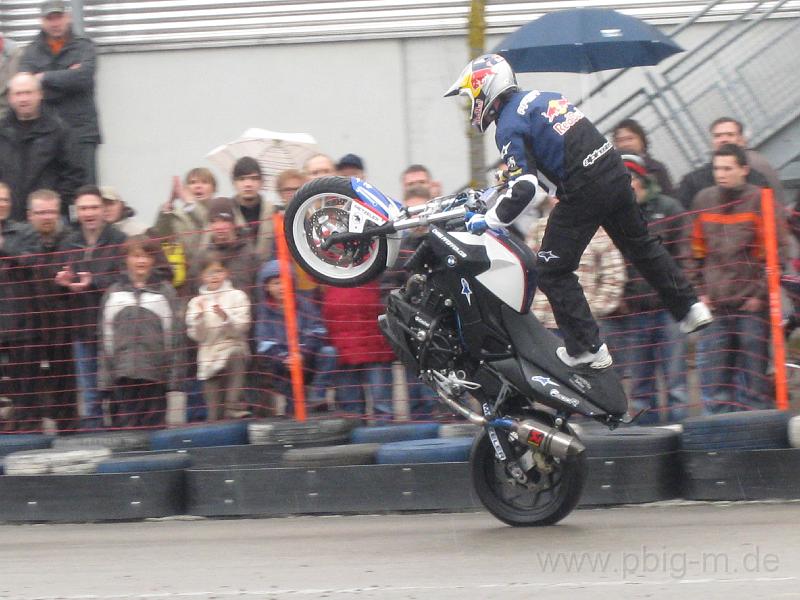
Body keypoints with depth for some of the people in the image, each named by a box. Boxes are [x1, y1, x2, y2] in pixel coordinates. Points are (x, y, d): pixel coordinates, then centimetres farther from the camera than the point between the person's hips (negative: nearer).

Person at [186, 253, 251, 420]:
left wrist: (225, 317, -21)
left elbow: (240, 329, -4)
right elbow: (197, 335, 2)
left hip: (233, 348, -1)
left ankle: (234, 407, -32)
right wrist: (199, 318, -15)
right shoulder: (196, 302, 9)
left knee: (236, 356, -36)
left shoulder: (237, 296, 5)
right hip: (210, 359, 1)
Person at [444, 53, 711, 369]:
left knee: (553, 272, 4)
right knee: (640, 245, 27)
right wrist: (505, 185, 35)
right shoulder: (541, 97, 17)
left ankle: (586, 348, 3)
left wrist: (487, 220, -7)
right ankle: (689, 307, 32)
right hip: (616, 173, 8)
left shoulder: (509, 127, -9)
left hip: (585, 192, -8)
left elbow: (524, 189, -18)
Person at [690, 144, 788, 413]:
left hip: (751, 303, -4)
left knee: (752, 373, -2)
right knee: (713, 378, 0)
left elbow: (776, 252, -4)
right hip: (715, 305, 4)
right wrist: (701, 290, 10)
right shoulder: (704, 201, 10)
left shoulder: (761, 201, -3)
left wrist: (760, 294, -9)